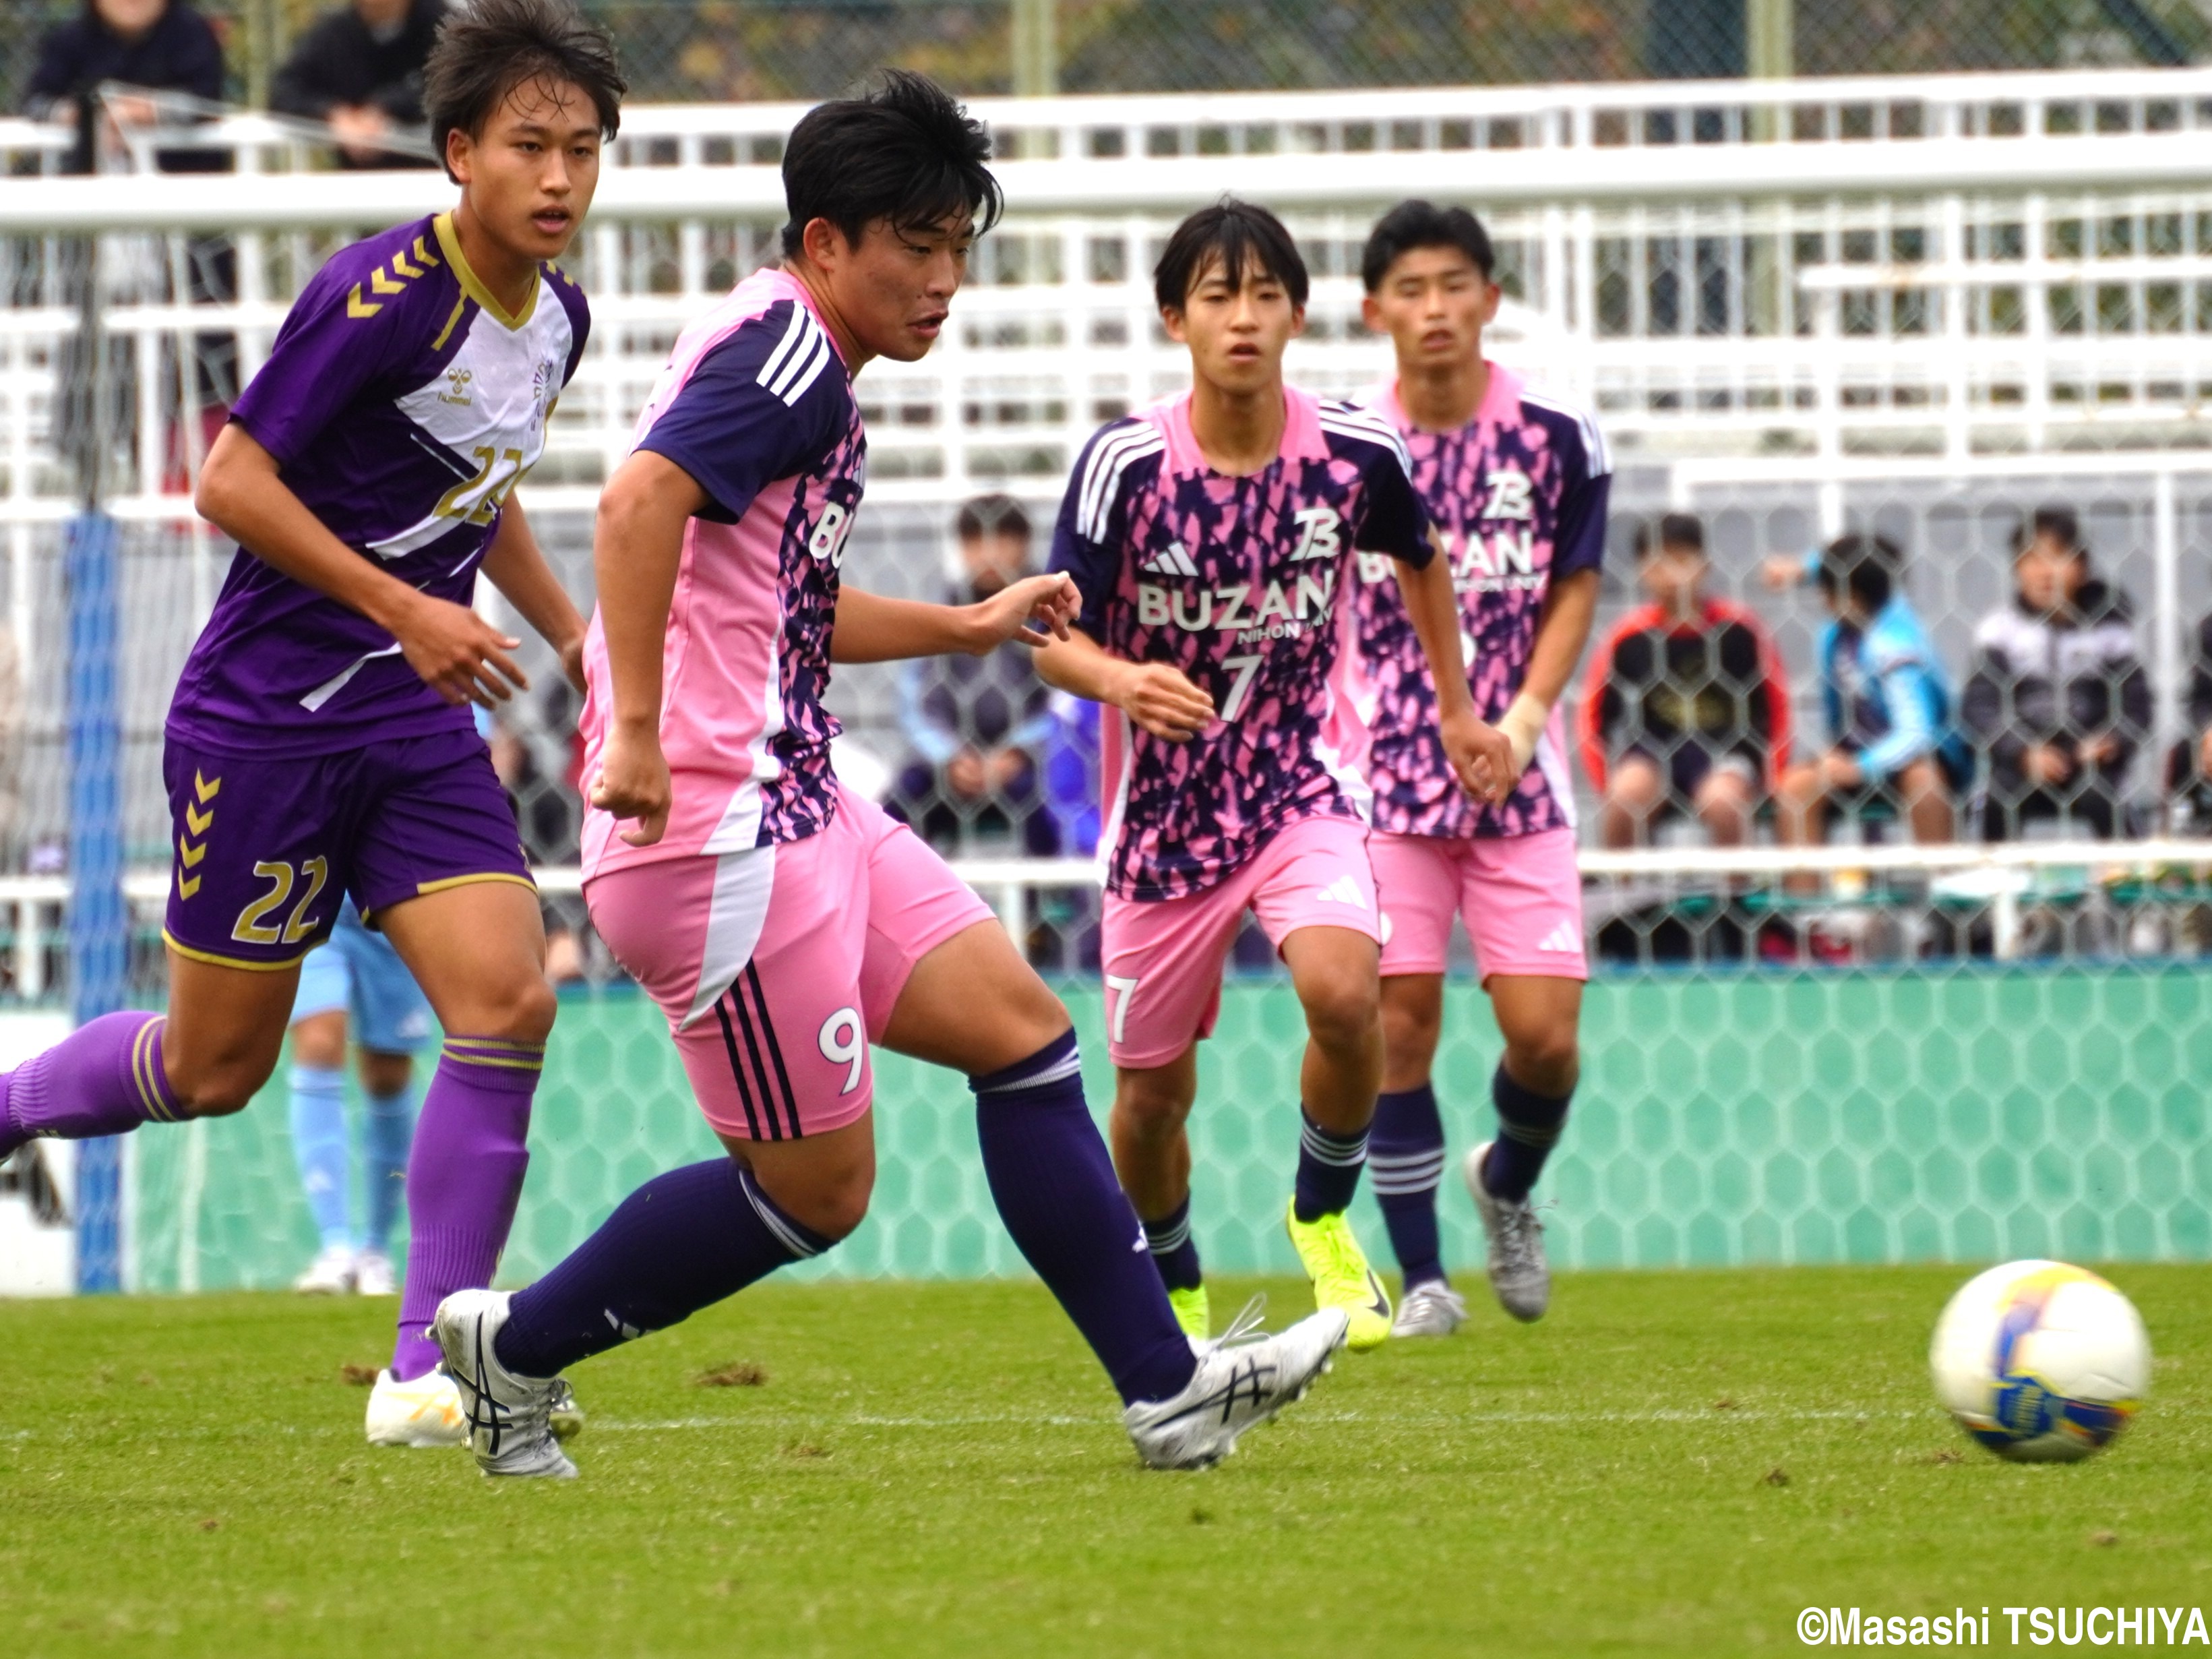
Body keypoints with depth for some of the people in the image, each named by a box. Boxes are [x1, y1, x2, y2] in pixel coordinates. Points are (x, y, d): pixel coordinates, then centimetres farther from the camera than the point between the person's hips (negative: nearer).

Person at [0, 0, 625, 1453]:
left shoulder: (557, 319, 6)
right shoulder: (385, 295, -19)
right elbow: (234, 482, -18)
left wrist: (578, 640, 15)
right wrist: (406, 611, -22)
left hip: (419, 726, 6)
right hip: (265, 716, -6)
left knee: (510, 1000, -12)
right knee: (215, 1065, 2)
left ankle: (428, 1376, -9)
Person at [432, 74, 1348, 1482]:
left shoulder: (798, 364, 19)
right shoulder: (787, 346, -12)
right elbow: (642, 499, -29)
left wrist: (968, 626, 32)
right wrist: (635, 730, -33)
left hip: (795, 811, 11)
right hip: (720, 833, -11)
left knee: (1024, 1032, 7)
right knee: (816, 1190, -3)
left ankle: (1166, 1390, 8)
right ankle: (516, 1345, 10)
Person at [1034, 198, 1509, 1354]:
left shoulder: (1355, 453, -9)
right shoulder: (1125, 464, -16)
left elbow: (1419, 560, 13)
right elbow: (1052, 639, -11)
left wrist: (1456, 709, 19)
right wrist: (1123, 680, -33)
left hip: (1301, 787, 0)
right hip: (1164, 810, 0)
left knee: (1343, 992, -27)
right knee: (1153, 1084, 7)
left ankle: (1324, 1218, 1)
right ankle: (1174, 1295, 36)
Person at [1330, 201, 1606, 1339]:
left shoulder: (1555, 434, -3)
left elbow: (1574, 585, 6)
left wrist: (1528, 709, -7)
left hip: (1515, 767, 1)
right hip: (1384, 774, -1)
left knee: (1544, 1032, -4)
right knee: (1398, 1021, -5)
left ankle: (1507, 1184, 29)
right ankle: (1420, 1276, 8)